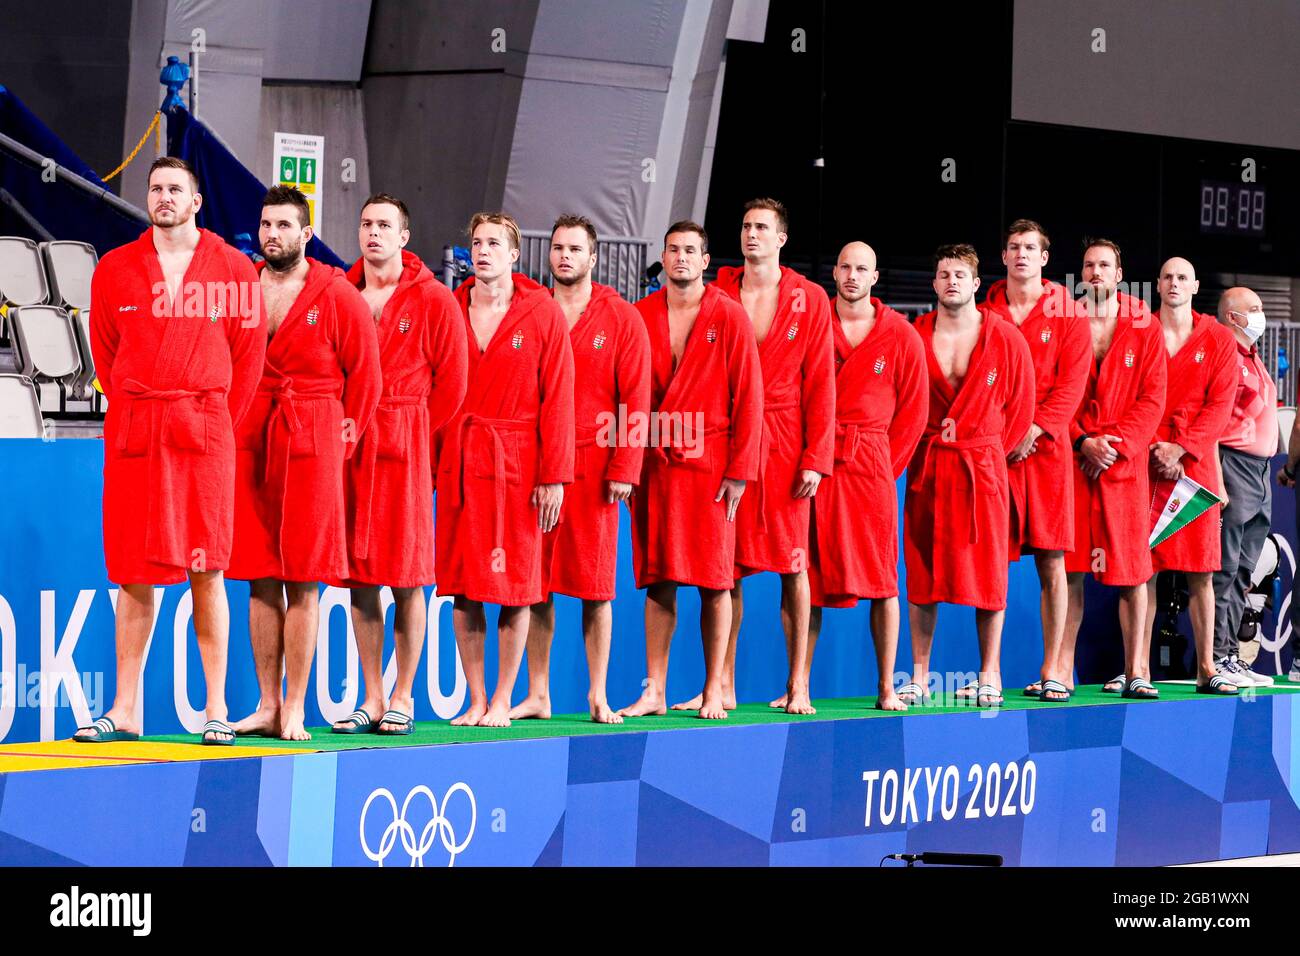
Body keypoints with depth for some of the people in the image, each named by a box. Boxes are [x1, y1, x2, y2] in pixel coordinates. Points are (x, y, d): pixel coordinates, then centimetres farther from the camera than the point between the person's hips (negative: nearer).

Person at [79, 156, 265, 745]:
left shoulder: (234, 270, 4)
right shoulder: (115, 270, 8)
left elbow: (248, 356, 6)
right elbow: (105, 353, 13)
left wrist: (217, 423, 3)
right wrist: (141, 413, 8)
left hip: (204, 430, -1)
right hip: (132, 431, 2)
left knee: (207, 570, -3)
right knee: (134, 573, 2)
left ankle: (216, 708, 1)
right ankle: (125, 711, 6)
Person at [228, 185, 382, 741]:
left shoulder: (339, 298, -2)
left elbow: (365, 376, 2)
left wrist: (344, 438, 1)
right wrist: (226, 425, 7)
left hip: (312, 445, -4)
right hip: (248, 444, 4)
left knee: (303, 582, -3)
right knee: (260, 580, 5)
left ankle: (294, 710, 0)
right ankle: (267, 705, 11)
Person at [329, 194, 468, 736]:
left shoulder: (434, 301, 0)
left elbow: (450, 382, 2)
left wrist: (417, 437, 1)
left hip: (404, 448, -3)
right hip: (347, 445, 3)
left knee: (406, 579, -2)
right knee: (359, 578, 4)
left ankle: (402, 699, 5)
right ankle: (372, 698, 10)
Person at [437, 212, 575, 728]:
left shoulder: (543, 313, -1)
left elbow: (556, 398, -3)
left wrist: (554, 476, -8)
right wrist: (431, 461, 0)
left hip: (517, 462, -2)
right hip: (458, 463, 3)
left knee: (515, 585, 1)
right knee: (462, 586, 2)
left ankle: (502, 700, 9)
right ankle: (476, 701, 9)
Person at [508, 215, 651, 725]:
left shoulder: (621, 318, 3)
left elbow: (635, 398, -1)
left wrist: (623, 469, -9)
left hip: (593, 466, -2)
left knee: (595, 586, 0)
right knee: (536, 585, 3)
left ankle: (598, 696, 6)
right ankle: (537, 695, 10)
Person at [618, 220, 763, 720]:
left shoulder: (729, 316, -1)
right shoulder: (640, 316, 7)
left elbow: (748, 396, -3)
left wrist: (739, 470, -9)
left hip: (709, 463, -3)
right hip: (654, 462, 3)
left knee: (714, 582, 0)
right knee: (658, 580, 4)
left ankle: (713, 692, 5)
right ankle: (654, 692, 7)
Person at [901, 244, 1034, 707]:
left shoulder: (1005, 338, 1)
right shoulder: (914, 337, 3)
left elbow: (1021, 405, 6)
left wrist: (991, 448, 4)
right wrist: (918, 445, 4)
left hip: (983, 464, -1)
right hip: (926, 465, 1)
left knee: (987, 569, 0)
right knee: (922, 570, 2)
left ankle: (990, 676, 5)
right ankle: (919, 676, 7)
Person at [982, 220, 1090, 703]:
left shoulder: (1068, 315, 5)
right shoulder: (985, 313, 10)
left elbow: (1071, 383, -1)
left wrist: (1034, 430, -12)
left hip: (1046, 447, -1)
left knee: (1051, 562, -2)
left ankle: (1053, 671, 2)